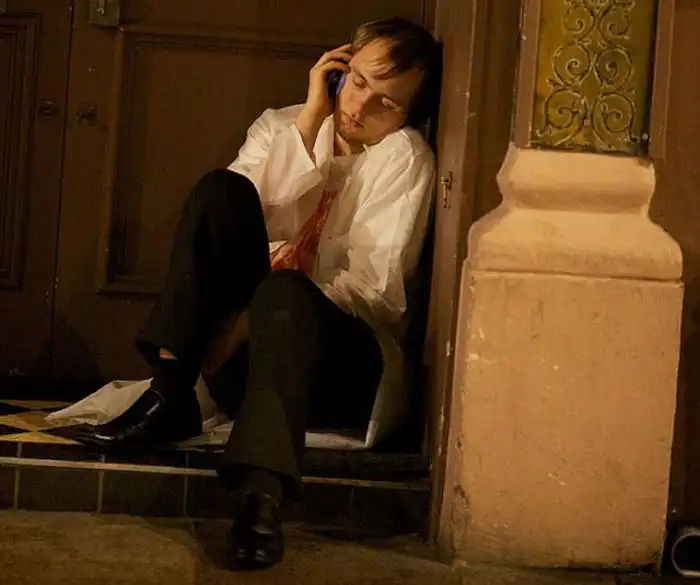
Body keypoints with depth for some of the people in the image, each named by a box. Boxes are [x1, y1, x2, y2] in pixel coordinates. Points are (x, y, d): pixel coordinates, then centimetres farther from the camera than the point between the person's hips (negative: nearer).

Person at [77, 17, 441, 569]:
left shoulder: (404, 156, -2)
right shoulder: (279, 126, 12)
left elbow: (373, 286, -13)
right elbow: (242, 211, -7)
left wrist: (249, 320, -21)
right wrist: (308, 122, -9)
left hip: (343, 356, -4)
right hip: (240, 338, 4)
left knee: (283, 291, -38)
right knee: (219, 187, -19)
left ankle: (262, 494, -49)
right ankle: (169, 395, -26)